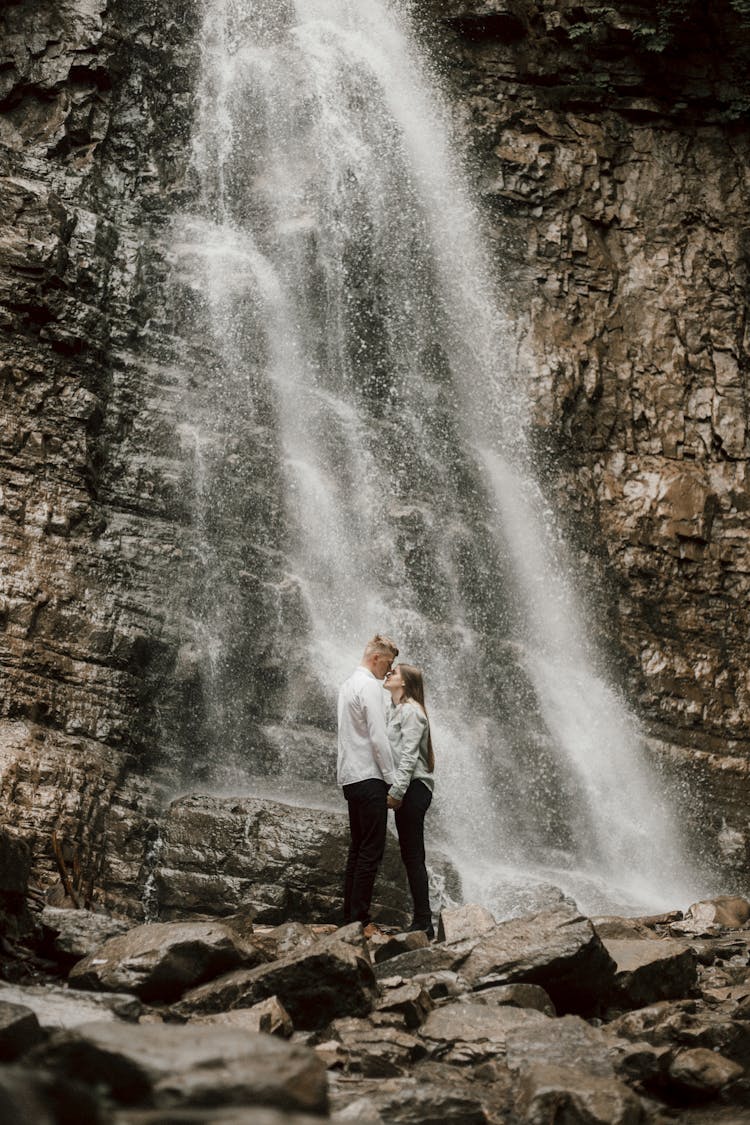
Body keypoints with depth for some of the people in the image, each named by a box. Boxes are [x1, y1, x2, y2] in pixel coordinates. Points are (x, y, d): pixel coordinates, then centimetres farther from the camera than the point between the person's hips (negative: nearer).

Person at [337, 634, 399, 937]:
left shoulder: (348, 684, 17)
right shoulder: (370, 686, -13)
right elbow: (378, 737, -18)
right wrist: (392, 778, -11)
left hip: (350, 776, 10)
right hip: (369, 778, -10)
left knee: (358, 848, 13)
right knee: (372, 850, -8)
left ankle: (350, 916, 16)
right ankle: (360, 920, -7)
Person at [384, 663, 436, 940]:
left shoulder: (410, 710, -10)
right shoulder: (396, 709, 20)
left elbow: (409, 756, -17)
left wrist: (396, 791, -21)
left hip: (413, 789, -10)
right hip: (408, 791, 10)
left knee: (413, 855, -9)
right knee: (410, 855, 10)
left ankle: (423, 924, -8)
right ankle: (421, 921, 13)